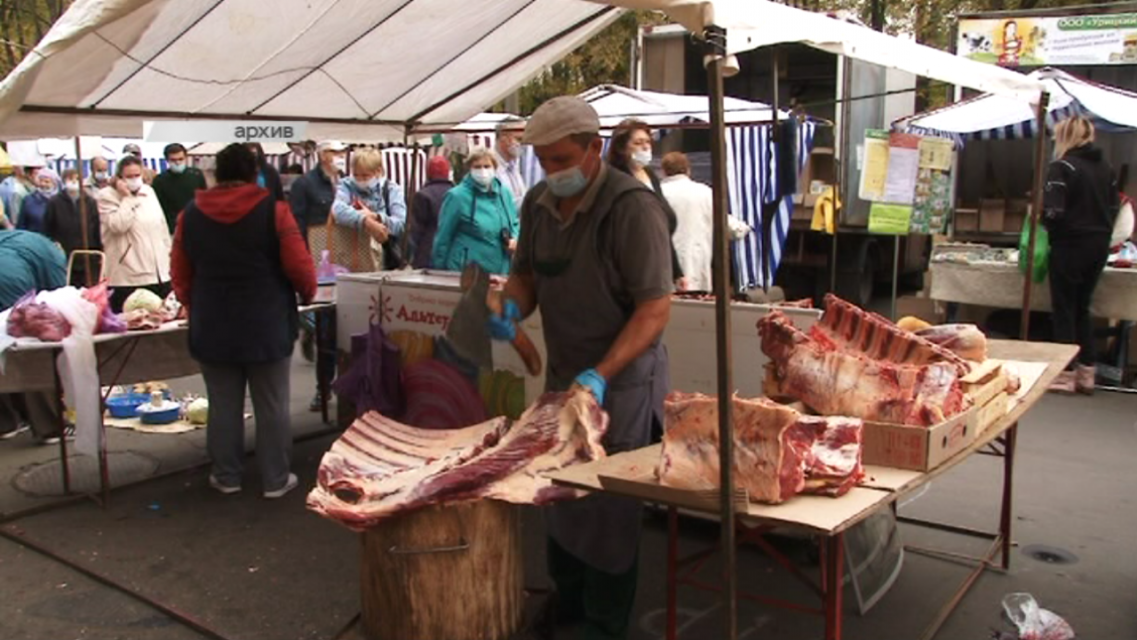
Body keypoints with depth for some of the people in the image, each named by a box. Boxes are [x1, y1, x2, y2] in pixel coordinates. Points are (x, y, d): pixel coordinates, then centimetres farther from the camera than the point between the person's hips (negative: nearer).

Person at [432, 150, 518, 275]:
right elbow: (443, 237, -5)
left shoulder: (504, 193, 6)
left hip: (501, 271, 5)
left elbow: (515, 223, 20)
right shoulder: (457, 196, -10)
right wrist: (440, 269, -2)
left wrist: (515, 239, -2)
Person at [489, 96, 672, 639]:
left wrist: (601, 375, -29)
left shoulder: (632, 207, -21)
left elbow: (656, 307, -22)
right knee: (560, 493, 18)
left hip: (620, 380, -7)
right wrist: (512, 306, -9)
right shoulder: (537, 202, 1)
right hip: (562, 373, 7)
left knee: (609, 508, 4)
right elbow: (526, 272, 14)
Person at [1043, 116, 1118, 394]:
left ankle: (1066, 374, 8)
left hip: (1070, 246, -7)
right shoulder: (1105, 167, 8)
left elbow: (1053, 210, -21)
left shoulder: (1062, 167, -14)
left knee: (1064, 310, 3)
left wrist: (1037, 212, -1)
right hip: (1099, 246, 7)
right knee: (1082, 308, 17)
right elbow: (1114, 206, 11)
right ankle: (1087, 372, 20)